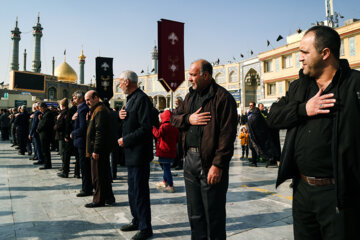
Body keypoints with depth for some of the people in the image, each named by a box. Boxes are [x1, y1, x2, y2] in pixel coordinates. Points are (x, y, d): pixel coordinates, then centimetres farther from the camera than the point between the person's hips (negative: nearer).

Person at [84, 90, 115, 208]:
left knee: (98, 176, -2)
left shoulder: (100, 111, -16)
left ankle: (99, 200, 9)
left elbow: (100, 132, -22)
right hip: (102, 149, 11)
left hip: (99, 149, -11)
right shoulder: (96, 110, 19)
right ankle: (109, 197, 25)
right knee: (104, 174, 15)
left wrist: (96, 150, -23)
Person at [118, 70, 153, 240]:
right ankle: (136, 221, 34)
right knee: (133, 190, 19)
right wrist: (121, 116, -3)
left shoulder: (142, 99, -17)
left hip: (139, 154, -10)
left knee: (140, 191, -1)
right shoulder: (130, 99, 15)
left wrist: (125, 140, -17)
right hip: (131, 154, 10)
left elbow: (146, 128, -23)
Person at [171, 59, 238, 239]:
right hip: (190, 159, 7)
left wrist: (218, 164, -21)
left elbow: (227, 134, -16)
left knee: (213, 215, 6)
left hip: (210, 163, -7)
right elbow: (174, 119, 18)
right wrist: (188, 119, -4)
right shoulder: (190, 96, 15)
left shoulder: (222, 97, -10)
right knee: (195, 214, 19)